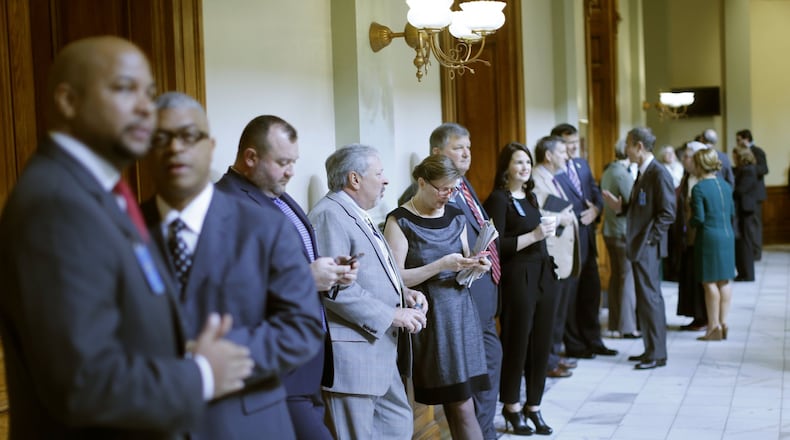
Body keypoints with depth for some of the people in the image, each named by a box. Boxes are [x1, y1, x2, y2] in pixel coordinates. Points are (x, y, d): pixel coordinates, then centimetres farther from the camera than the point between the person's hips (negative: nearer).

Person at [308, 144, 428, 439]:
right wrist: (391, 315, -20)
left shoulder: (359, 216, 18)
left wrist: (403, 293, 7)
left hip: (381, 349, 11)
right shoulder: (329, 215, -15)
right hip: (352, 355, -10)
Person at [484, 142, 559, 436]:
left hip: (544, 274, 7)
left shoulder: (531, 197, 15)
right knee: (517, 343, 2)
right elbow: (496, 245, -17)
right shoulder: (498, 199, -8)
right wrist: (534, 236, -20)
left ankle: (533, 406, 19)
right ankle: (512, 407, 18)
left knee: (541, 344, 8)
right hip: (518, 277, -7)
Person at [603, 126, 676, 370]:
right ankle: (651, 349, 22)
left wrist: (649, 239, -18)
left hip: (648, 248, -9)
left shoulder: (659, 174, -14)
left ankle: (657, 354, 3)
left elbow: (667, 213, -17)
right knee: (645, 299, 13)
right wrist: (620, 206, 3)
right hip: (638, 248, 9)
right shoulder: (642, 173, 15)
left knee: (650, 298, -4)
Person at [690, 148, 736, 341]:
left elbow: (699, 219, -14)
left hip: (709, 238, -7)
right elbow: (732, 213, 12)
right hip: (728, 236, 7)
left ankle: (714, 327, 3)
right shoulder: (726, 185, 8)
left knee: (710, 282, 0)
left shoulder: (699, 189, -12)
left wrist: (690, 221, 6)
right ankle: (723, 323, 16)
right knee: (725, 281, 11)